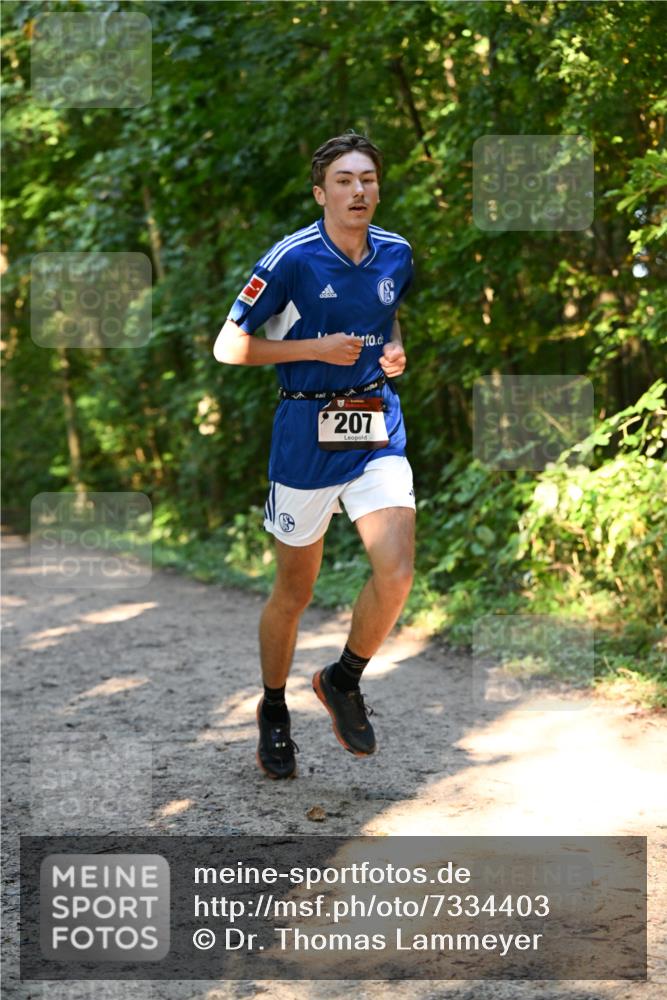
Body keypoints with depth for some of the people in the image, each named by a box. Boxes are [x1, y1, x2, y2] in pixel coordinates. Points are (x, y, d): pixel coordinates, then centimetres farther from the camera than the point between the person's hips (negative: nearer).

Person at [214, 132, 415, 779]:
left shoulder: (396, 256, 5)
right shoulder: (292, 259, -10)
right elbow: (228, 347, -6)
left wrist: (396, 351, 4)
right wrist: (317, 348, -14)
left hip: (378, 432, 3)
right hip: (306, 434, -3)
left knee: (397, 574, -14)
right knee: (294, 591, 8)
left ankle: (343, 681, 13)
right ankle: (273, 712, 30)